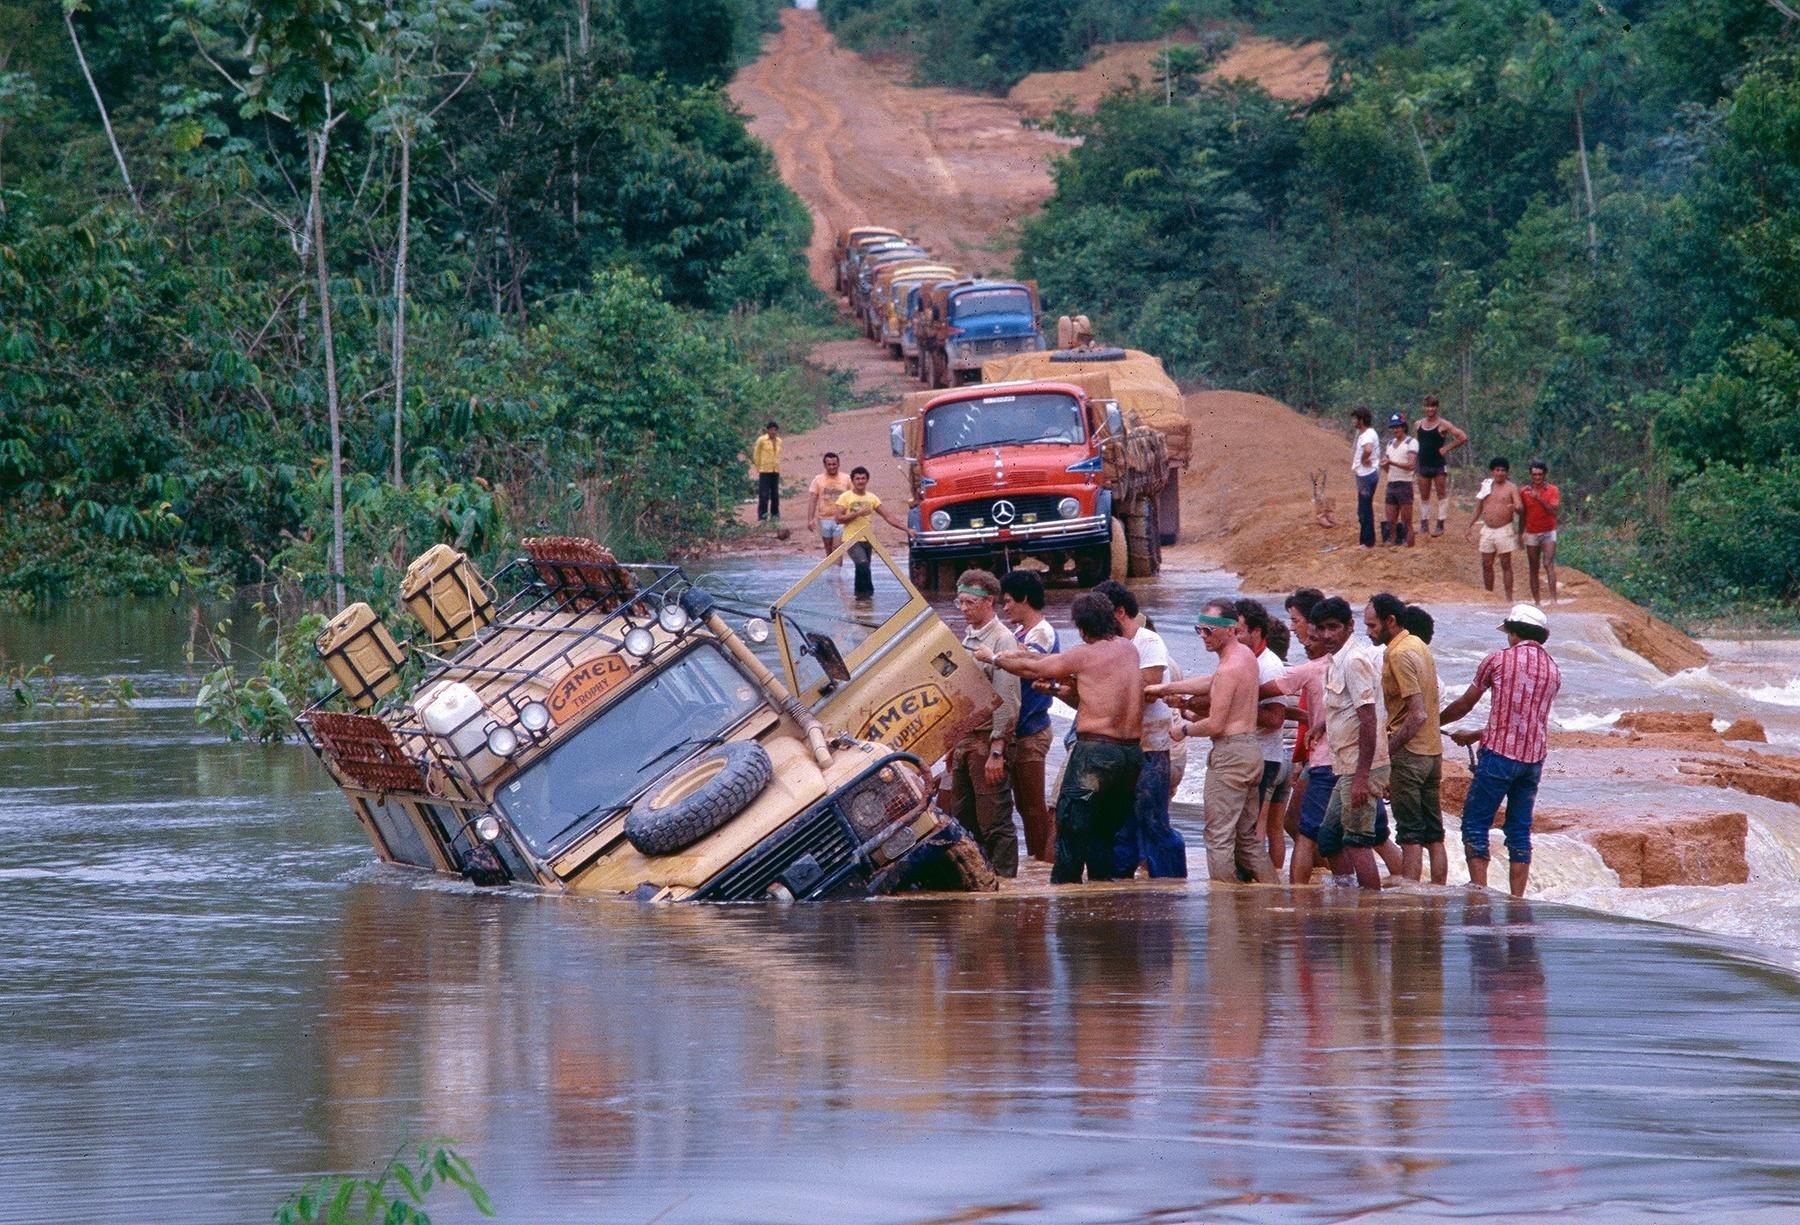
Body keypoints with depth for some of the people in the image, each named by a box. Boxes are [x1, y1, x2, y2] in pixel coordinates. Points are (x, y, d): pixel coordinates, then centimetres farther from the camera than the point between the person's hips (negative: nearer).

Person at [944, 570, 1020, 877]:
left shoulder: (1002, 640, -11)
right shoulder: (967, 638, 15)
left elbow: (1007, 702, -16)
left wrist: (997, 751, -19)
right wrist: (953, 742, 18)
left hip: (987, 741, -9)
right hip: (963, 739, 9)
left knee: (995, 822, -7)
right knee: (963, 820, 11)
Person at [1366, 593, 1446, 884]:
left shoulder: (1399, 655, -16)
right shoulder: (1420, 647, 13)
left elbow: (1418, 715, -21)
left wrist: (1388, 749, -15)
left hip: (1409, 752, -9)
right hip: (1433, 750, 9)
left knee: (1410, 837, -6)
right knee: (1434, 835, 10)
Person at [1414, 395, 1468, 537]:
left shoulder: (1443, 425, -7)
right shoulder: (1418, 425, 9)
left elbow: (1463, 438, -8)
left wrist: (1447, 448, -10)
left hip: (1439, 465, -5)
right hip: (1423, 465, 5)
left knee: (1442, 495, -2)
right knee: (1424, 496, 8)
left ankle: (1440, 525, 0)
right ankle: (1423, 524, 15)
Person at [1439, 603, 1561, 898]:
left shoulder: (1499, 659, -3)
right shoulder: (1553, 671, 13)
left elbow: (1464, 704, 6)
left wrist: (1434, 721, 26)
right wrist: (1476, 736, 30)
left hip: (1499, 755, -5)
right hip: (1534, 757, 5)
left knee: (1475, 825, 1)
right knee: (1520, 830, 10)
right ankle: (1517, 901, 6)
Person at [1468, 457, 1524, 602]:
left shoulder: (1511, 488, -2)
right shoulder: (1486, 486, 10)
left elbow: (1521, 509, -11)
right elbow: (1479, 507, 20)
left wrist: (1516, 508, -34)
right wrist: (1471, 525, 16)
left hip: (1504, 530, -4)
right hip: (1487, 530, 4)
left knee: (1506, 565, -2)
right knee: (1486, 564, 5)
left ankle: (1509, 598, -1)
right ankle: (1489, 595, 14)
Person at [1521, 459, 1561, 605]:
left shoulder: (1553, 491, -1)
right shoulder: (1524, 492, 6)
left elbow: (1553, 511, -14)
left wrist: (1539, 499, -25)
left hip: (1548, 533, -3)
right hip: (1531, 534, 3)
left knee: (1548, 564, -19)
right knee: (1533, 569, 3)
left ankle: (1553, 598, -27)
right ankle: (1536, 601, 5)